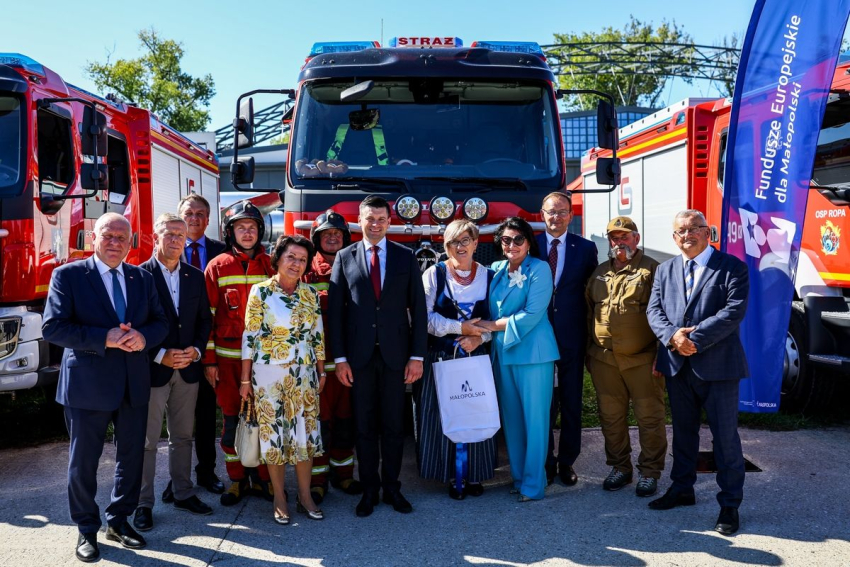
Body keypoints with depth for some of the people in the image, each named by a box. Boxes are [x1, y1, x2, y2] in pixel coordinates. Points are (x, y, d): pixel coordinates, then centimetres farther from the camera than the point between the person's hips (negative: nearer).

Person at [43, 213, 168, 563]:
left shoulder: (142, 278, 7)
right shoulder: (68, 275, -5)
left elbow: (160, 323, 9)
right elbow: (52, 327, -13)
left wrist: (143, 336, -14)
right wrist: (104, 338, -21)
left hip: (134, 385, 4)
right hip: (87, 385, -4)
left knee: (131, 457, 14)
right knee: (83, 462, 7)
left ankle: (119, 520, 32)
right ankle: (87, 530, 25)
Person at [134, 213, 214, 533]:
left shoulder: (195, 277, 8)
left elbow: (205, 319, 11)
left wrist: (196, 349, -5)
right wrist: (161, 355, -16)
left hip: (188, 369, 5)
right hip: (151, 370, -4)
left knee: (182, 437, 15)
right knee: (148, 440, 3)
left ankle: (184, 494, 26)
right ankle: (143, 504, 14)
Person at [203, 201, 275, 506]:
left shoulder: (271, 265, 5)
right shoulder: (217, 267, 1)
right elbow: (207, 315, 0)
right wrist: (208, 360, -4)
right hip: (228, 357, 0)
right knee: (231, 419, 7)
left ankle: (262, 478, 19)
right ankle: (237, 479, 20)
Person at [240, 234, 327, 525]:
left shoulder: (310, 294, 5)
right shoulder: (260, 291, -6)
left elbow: (318, 335, 10)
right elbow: (250, 336, -5)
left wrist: (321, 372, 10)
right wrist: (245, 379, -4)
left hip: (304, 375, 3)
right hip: (269, 375, -3)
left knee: (305, 433, 7)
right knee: (273, 434, 4)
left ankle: (305, 496, 20)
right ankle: (279, 498, 18)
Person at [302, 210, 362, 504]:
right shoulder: (307, 270, 1)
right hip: (317, 356, -3)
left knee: (345, 418, 11)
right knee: (319, 418, 1)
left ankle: (343, 473, 25)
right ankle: (318, 479, 12)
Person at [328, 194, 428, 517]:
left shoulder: (406, 258, 4)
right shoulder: (345, 257, 3)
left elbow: (418, 309, 3)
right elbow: (335, 310, 1)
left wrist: (417, 356, -4)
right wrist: (340, 358, -4)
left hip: (395, 354, 0)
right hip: (359, 355, 0)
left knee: (394, 425, 9)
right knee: (364, 426, 8)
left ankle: (392, 488, 23)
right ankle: (369, 490, 21)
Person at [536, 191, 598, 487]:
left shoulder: (585, 248, 3)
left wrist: (589, 332, -2)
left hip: (571, 338, 1)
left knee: (571, 404, 9)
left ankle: (567, 462, 22)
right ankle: (545, 462, 20)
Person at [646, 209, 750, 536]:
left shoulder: (732, 268, -4)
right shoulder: (665, 271, 12)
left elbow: (734, 311, -15)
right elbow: (654, 310, 4)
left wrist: (695, 339, -20)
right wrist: (672, 336, -15)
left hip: (717, 365, -5)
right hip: (677, 365, 5)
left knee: (725, 436, 2)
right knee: (683, 432, 17)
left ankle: (730, 504, 14)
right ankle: (682, 489, 32)